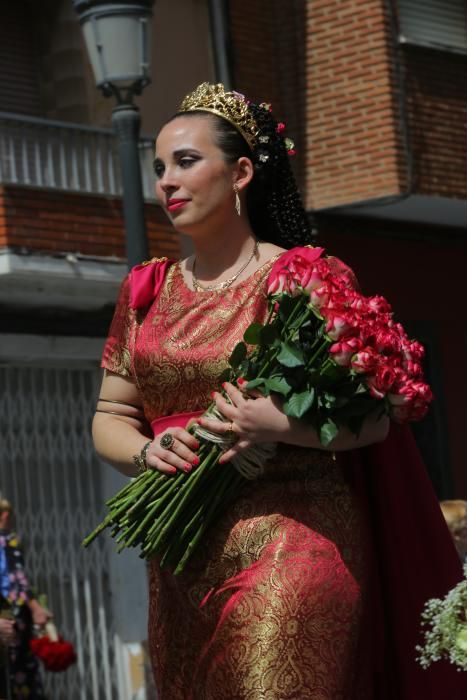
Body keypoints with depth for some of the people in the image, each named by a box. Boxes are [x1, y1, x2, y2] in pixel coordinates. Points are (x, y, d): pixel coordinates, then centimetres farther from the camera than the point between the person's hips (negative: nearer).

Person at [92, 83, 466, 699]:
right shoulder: (147, 292, 14)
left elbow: (374, 416, -5)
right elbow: (109, 416, 15)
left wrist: (279, 425, -21)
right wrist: (145, 451, -7)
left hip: (291, 539, -5)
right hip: (183, 563, 5)